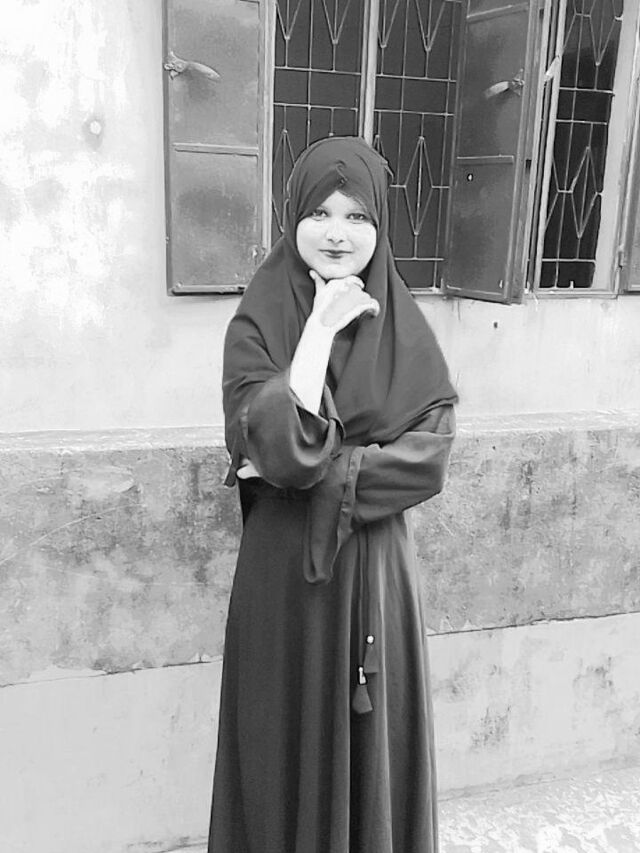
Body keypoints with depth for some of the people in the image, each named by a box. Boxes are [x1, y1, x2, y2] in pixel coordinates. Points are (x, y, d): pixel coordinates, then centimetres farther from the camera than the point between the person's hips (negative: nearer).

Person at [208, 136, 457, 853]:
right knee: (291, 744, 13)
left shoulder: (404, 330, 0)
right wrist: (322, 326, -20)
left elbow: (431, 456, -8)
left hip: (377, 571, 2)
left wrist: (317, 471, -17)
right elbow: (279, 446, -22)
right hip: (286, 574, -2)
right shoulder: (256, 325, -7)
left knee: (377, 741, 17)